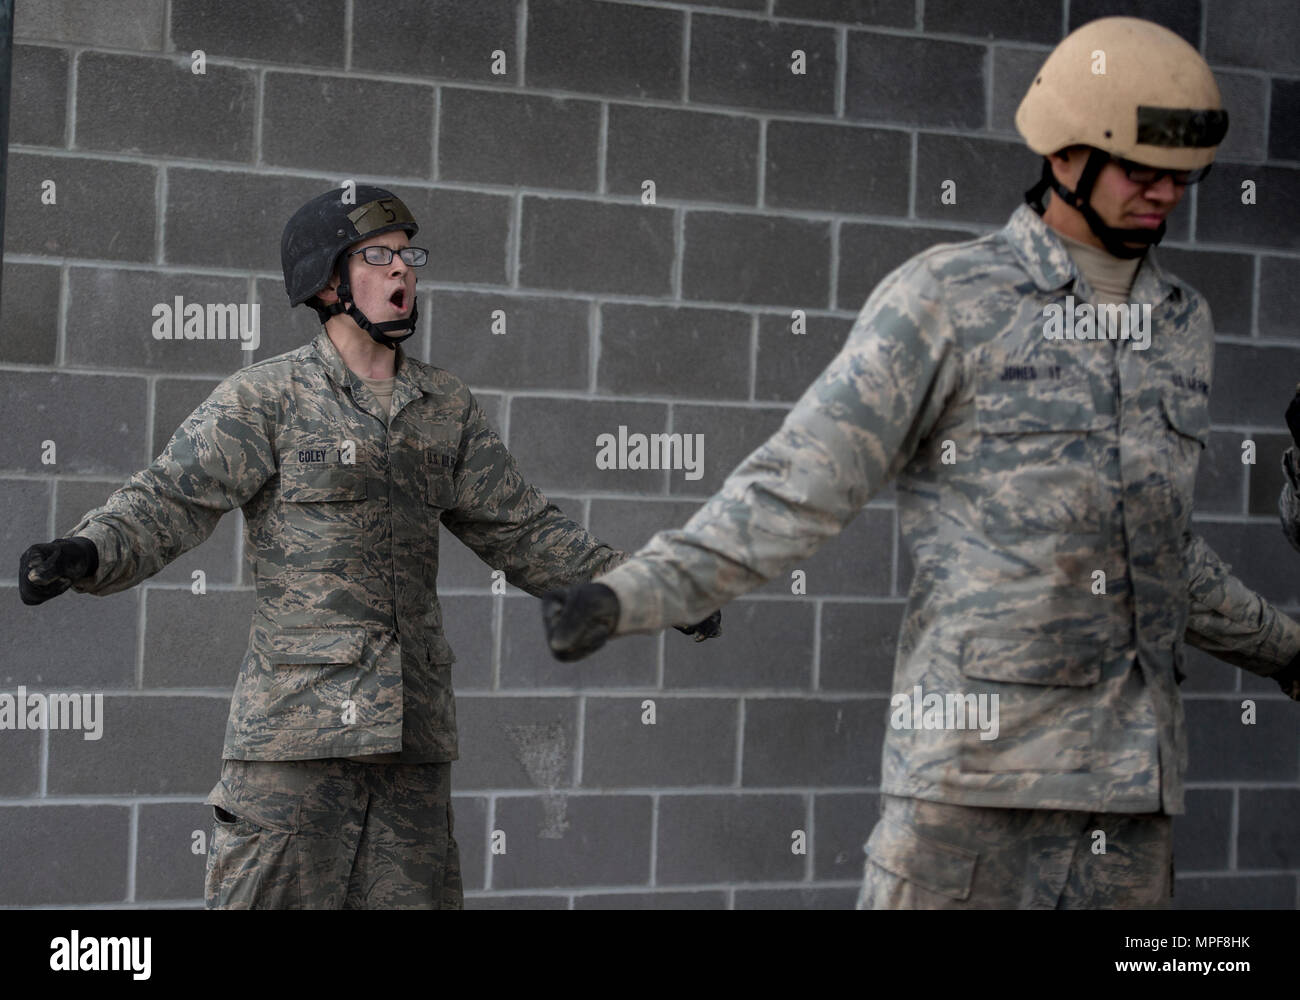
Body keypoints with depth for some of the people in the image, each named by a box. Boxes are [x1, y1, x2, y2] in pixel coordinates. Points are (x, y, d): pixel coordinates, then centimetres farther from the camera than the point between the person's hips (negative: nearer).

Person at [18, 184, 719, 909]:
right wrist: (86, 555, -28)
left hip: (416, 727, 5)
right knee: (276, 897, -5)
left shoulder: (448, 407, 14)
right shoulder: (265, 398, 0)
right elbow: (172, 499, -8)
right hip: (298, 715, -5)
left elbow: (523, 531, 18)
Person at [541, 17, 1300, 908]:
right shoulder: (947, 298, -4)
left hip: (1133, 767, 6)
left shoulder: (1184, 322, 14)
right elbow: (801, 484, -7)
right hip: (980, 749, -5)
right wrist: (631, 595, -18)